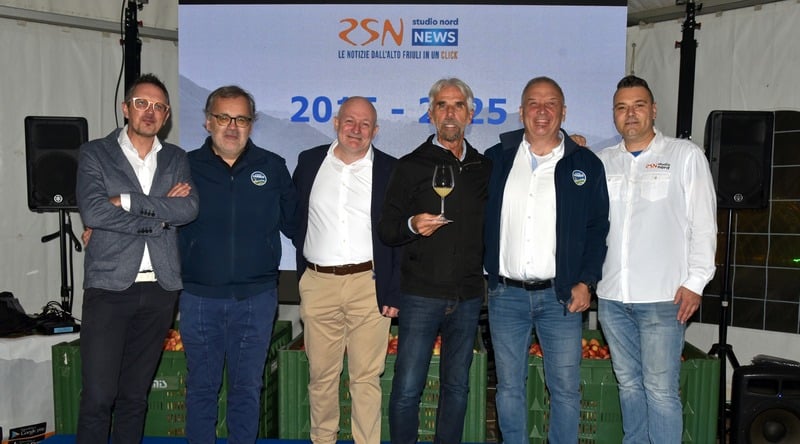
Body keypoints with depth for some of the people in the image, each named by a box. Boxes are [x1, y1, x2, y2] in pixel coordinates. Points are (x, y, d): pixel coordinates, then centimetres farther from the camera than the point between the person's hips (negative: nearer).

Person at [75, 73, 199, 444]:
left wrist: (127, 201, -12)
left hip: (160, 289, 3)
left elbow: (188, 208, -6)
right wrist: (160, 214, -11)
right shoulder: (95, 153, 4)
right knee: (97, 396, -2)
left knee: (135, 395, 11)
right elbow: (92, 211, -12)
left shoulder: (176, 159, 12)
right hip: (109, 287, -3)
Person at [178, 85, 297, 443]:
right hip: (199, 297, 0)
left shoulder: (272, 167, 4)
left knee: (247, 387, 11)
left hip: (256, 297, 0)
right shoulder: (186, 166, 2)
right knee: (201, 387, 12)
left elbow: (294, 222, 10)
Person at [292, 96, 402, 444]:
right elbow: (295, 220, 13)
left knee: (367, 377, 4)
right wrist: (303, 272, 8)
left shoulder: (390, 170, 1)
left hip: (369, 285, -2)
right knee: (321, 373, 12)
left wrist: (394, 293, -5)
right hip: (318, 284, 2)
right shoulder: (309, 162, 8)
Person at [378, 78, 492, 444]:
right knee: (407, 389, -1)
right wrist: (412, 225, -20)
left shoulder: (484, 167, 11)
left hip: (468, 297, 4)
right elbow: (385, 229, -2)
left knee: (457, 387, 13)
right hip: (422, 294, -3)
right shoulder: (411, 166, 1)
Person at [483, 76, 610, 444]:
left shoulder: (586, 165, 3)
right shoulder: (496, 159, 6)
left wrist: (586, 281, -4)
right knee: (508, 386, 11)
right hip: (505, 293, 1)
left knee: (566, 388, 5)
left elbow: (598, 229, 4)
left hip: (561, 295, -1)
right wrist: (487, 273, -2)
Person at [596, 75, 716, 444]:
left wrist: (695, 281, -7)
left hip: (663, 297, -4)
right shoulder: (601, 161, 11)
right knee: (629, 383, 14)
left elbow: (704, 224, -1)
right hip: (612, 296, 4)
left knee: (660, 388, -2)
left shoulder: (686, 155, 2)